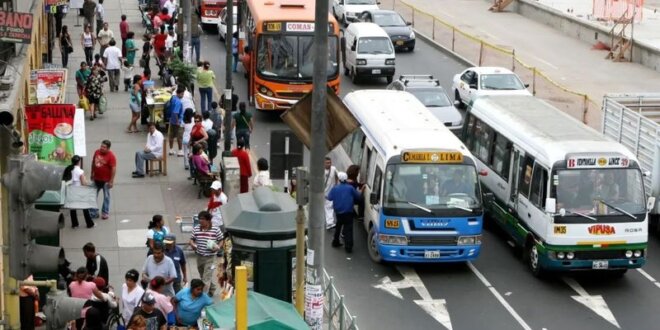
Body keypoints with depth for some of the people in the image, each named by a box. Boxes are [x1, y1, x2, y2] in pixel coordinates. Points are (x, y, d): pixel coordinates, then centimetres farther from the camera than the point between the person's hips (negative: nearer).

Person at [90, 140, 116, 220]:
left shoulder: (111, 156, -18)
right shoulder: (97, 152, -1)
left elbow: (114, 168, -18)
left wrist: (111, 181, -19)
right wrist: (92, 174, 15)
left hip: (106, 180, -6)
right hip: (96, 179, 6)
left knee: (106, 196, 8)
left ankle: (105, 213, 21)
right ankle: (94, 212, 21)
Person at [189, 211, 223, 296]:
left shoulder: (216, 229, -9)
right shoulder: (196, 229, 0)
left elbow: (221, 240, 2)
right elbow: (191, 239, 8)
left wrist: (218, 247, -16)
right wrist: (192, 244, -14)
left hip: (210, 257, -5)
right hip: (199, 256, 5)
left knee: (207, 277, -9)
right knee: (203, 275, 19)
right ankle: (212, 288, 41)